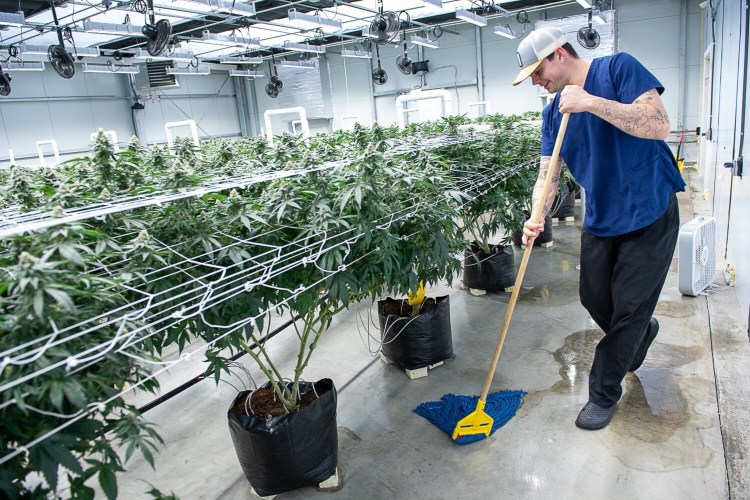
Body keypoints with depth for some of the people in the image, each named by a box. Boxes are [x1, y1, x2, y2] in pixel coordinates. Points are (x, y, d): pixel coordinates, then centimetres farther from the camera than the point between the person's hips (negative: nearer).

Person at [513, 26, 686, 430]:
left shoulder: (618, 68, -12)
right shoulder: (553, 113, 3)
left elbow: (659, 125, -24)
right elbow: (547, 174, -2)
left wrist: (591, 102, -29)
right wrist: (537, 218, -20)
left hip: (650, 215, -5)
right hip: (600, 219, 6)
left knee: (629, 309, 0)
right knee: (594, 298, 12)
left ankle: (604, 394, 16)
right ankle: (639, 333, 46)